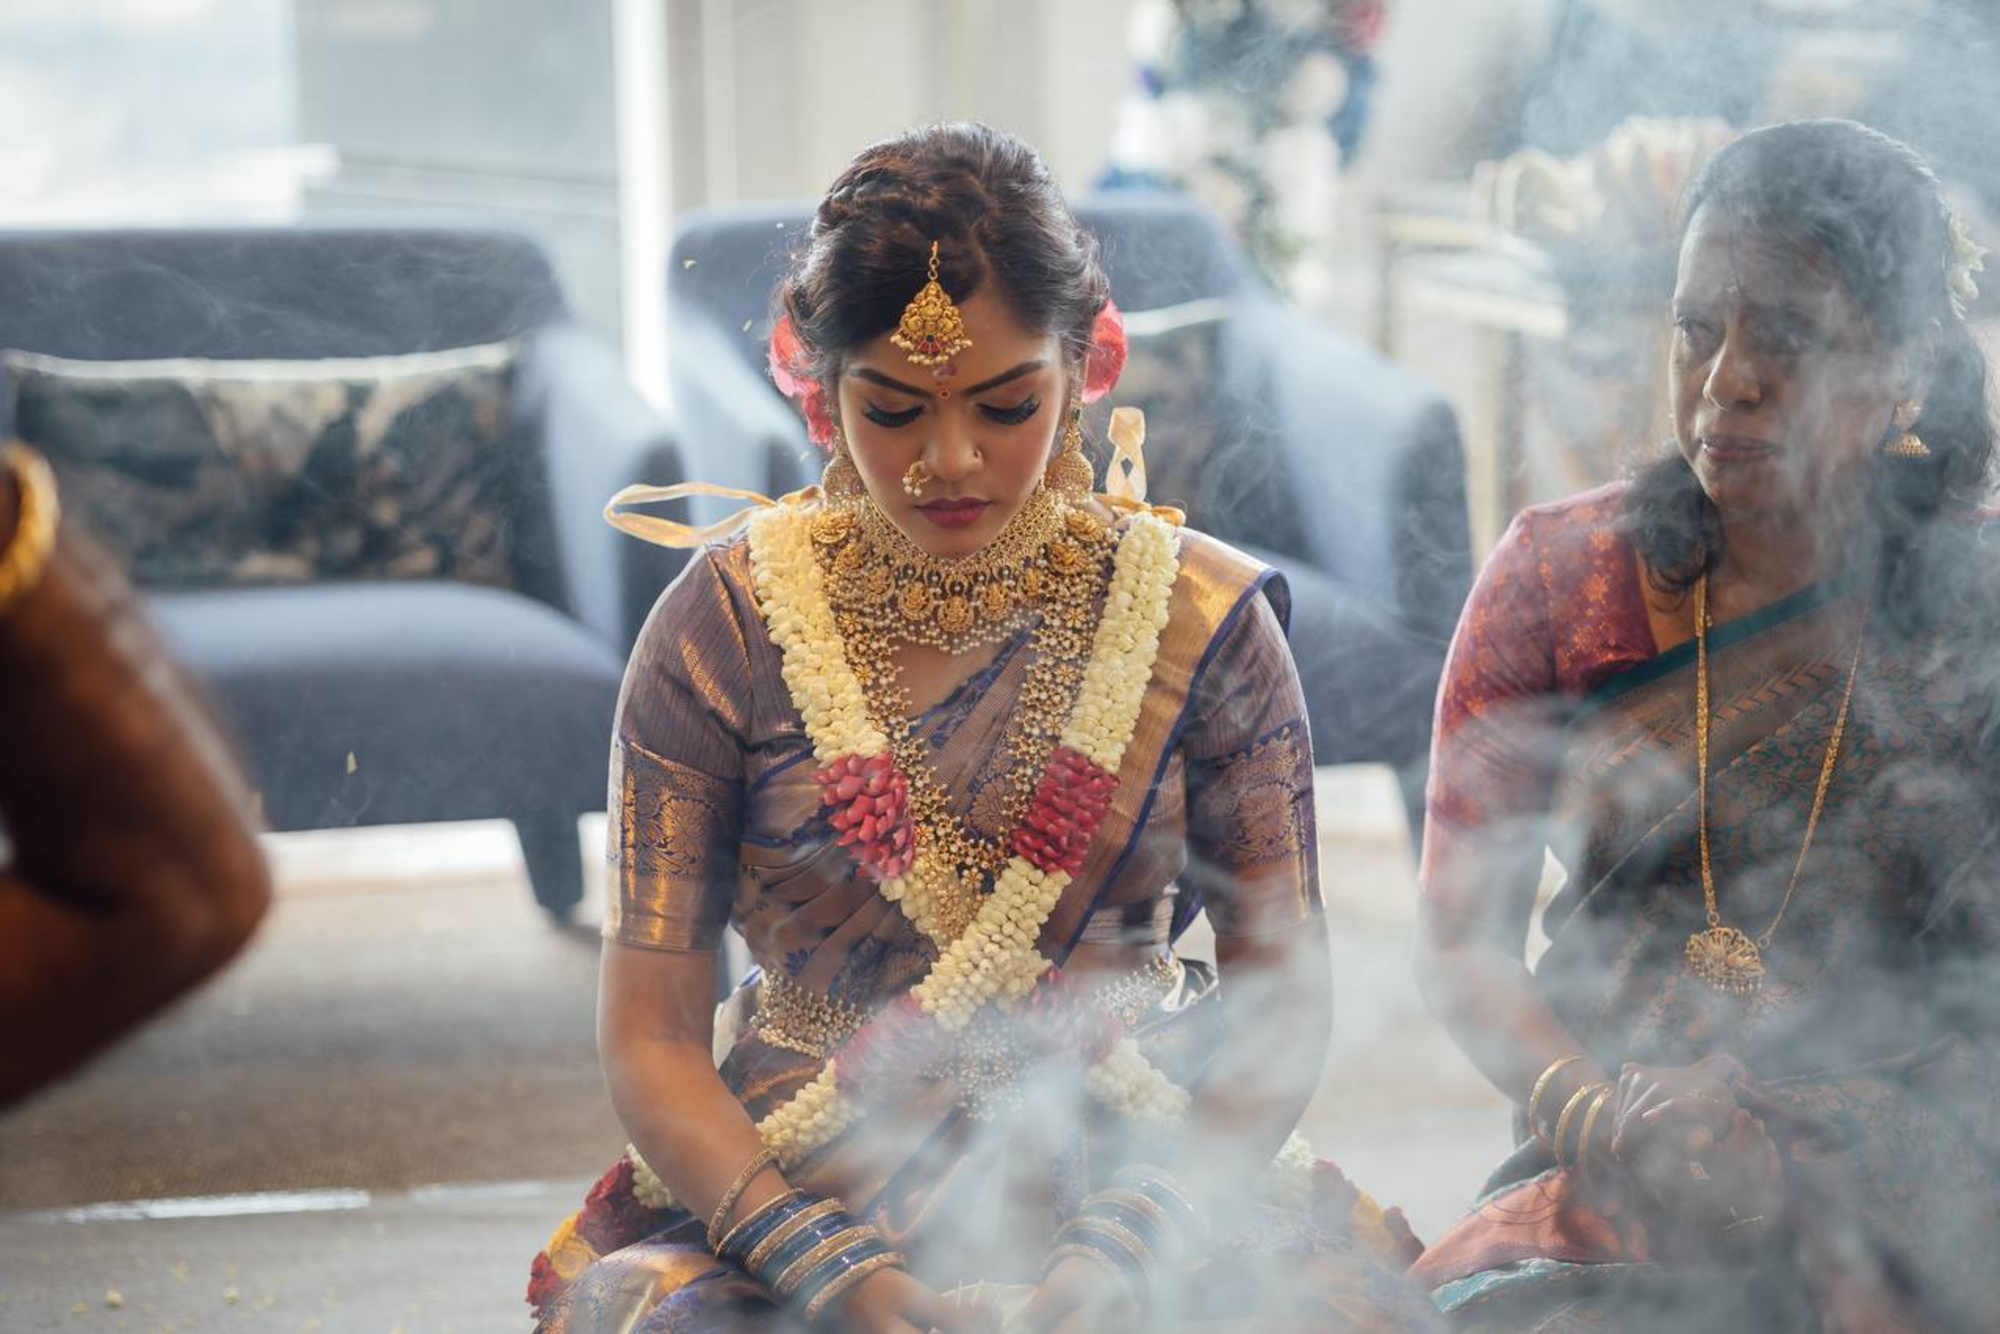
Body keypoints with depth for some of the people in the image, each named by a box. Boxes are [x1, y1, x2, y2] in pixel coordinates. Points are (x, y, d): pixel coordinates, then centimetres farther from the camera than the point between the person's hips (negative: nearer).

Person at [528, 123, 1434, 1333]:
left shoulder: (1200, 619, 2)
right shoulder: (727, 627, -1)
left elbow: (1283, 1004, 3)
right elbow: (651, 1040, -2)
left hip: (1136, 1199, 1)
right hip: (781, 1216, 0)